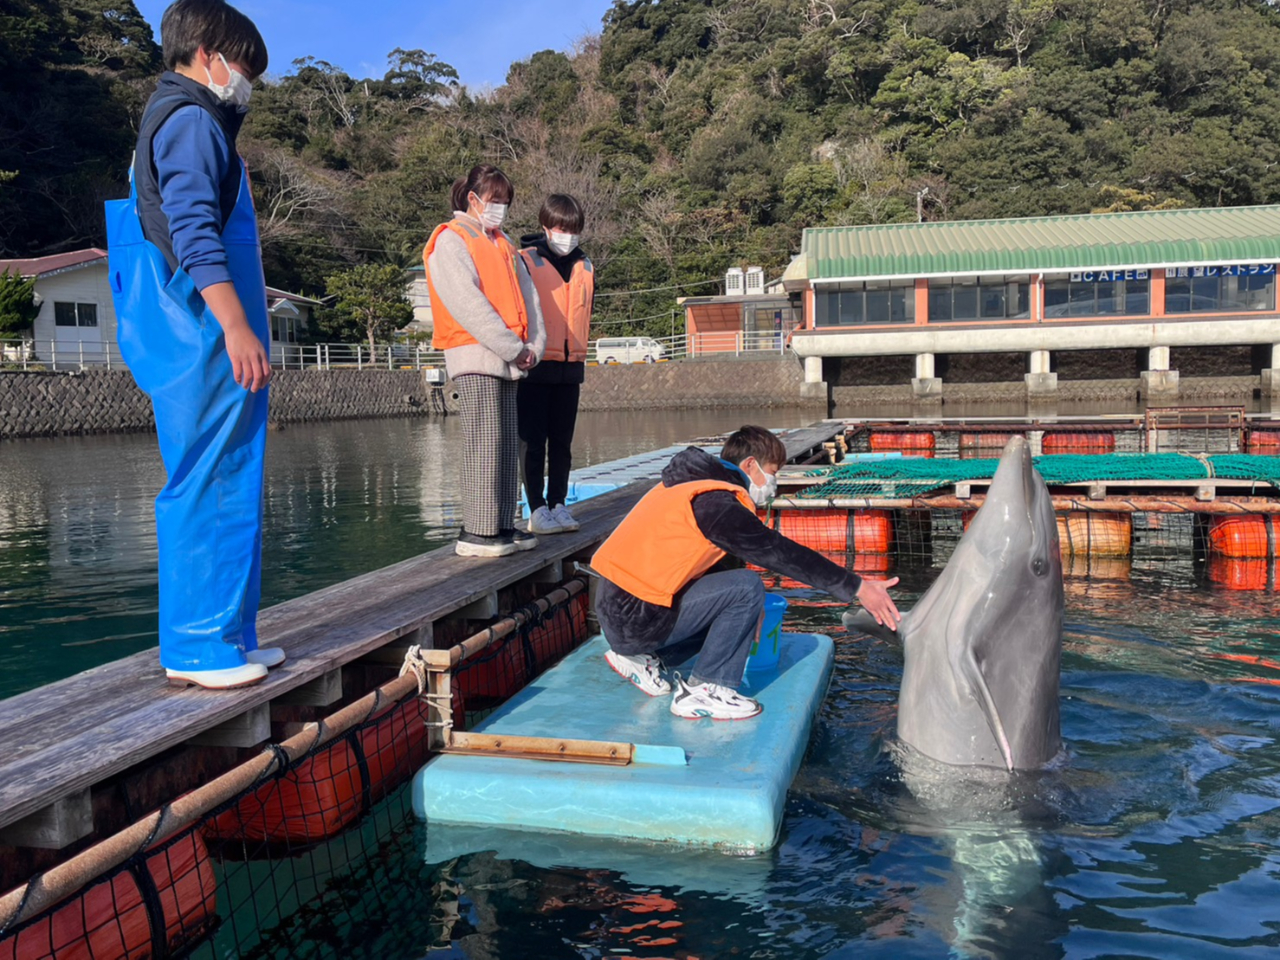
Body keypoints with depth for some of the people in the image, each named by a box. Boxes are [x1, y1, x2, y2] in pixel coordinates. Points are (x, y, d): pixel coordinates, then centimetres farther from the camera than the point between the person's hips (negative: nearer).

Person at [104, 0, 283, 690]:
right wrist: (235, 325, -26)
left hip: (212, 345, 10)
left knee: (229, 488, 11)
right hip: (206, 342, -10)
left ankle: (229, 636, 17)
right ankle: (197, 649, -2)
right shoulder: (191, 121, -6)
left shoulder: (176, 120, 26)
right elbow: (193, 232, -19)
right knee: (207, 488, -8)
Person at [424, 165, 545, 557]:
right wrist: (513, 348, -15)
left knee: (508, 445, 6)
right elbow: (468, 303, -12)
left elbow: (526, 295, 15)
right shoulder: (450, 241, -1)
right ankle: (476, 532, -8)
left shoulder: (503, 245, 23)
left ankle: (503, 525, 12)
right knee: (484, 443, -11)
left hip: (508, 359, 8)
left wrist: (533, 345, 0)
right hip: (475, 356, -8)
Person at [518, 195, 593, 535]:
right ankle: (537, 509, 4)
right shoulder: (526, 261, -3)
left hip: (570, 367, 5)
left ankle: (558, 504, 16)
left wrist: (580, 353, 16)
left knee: (562, 443, 9)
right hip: (534, 366, -5)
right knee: (533, 441, -1)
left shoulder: (585, 267, 13)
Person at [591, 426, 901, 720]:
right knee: (747, 588, -15)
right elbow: (781, 553, -17)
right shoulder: (715, 502, -16)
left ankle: (640, 657, 16)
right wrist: (856, 587, -13)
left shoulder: (692, 484, 14)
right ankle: (700, 692, -5)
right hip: (636, 619, -10)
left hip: (615, 609, 10)